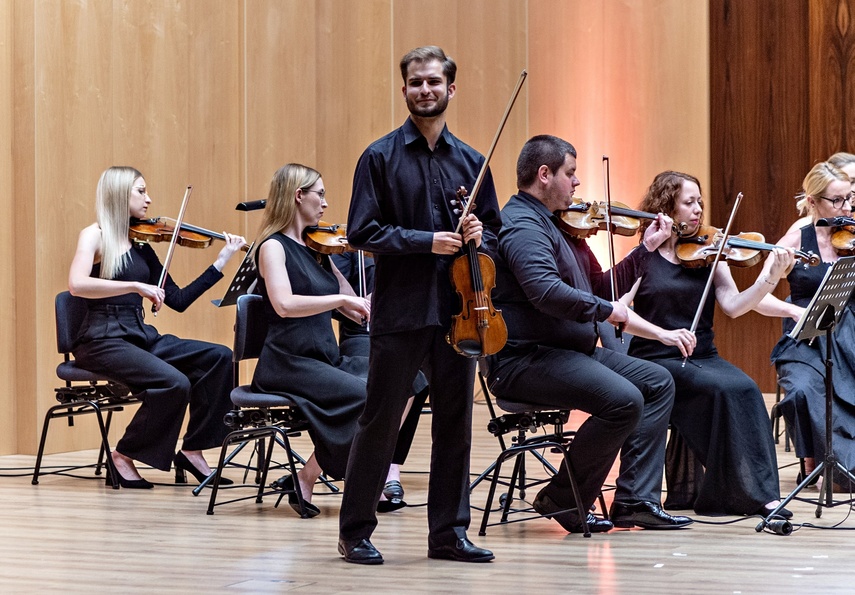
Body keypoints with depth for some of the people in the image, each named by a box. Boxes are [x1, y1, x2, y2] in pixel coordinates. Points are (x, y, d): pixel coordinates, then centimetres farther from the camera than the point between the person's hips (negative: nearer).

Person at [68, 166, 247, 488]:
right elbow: (77, 284, -24)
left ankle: (192, 450, -2)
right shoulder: (95, 236, -5)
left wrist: (222, 260, 9)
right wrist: (136, 286, -29)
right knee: (174, 383, -28)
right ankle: (124, 456, -8)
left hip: (141, 337, 7)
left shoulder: (141, 244, 13)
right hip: (103, 341, -7)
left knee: (219, 356, -9)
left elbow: (178, 300, 12)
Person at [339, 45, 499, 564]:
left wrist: (479, 237, -5)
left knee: (455, 422, 7)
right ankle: (356, 531, 10)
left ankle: (449, 531, 16)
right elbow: (363, 232, -6)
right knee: (380, 421, 0)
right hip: (401, 310, -4)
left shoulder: (470, 161, 11)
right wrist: (426, 242, -16)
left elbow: (494, 232, 18)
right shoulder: (381, 157, 0)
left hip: (457, 309, 4)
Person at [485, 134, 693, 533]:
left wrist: (646, 249, 20)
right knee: (623, 400, -27)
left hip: (574, 351, 11)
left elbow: (600, 288, 26)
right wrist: (608, 311, -20)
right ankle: (563, 499, -10)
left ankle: (635, 500, -2)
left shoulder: (557, 225, 20)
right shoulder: (523, 224, -13)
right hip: (526, 360, -11)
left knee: (658, 382, 5)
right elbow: (546, 291, -30)